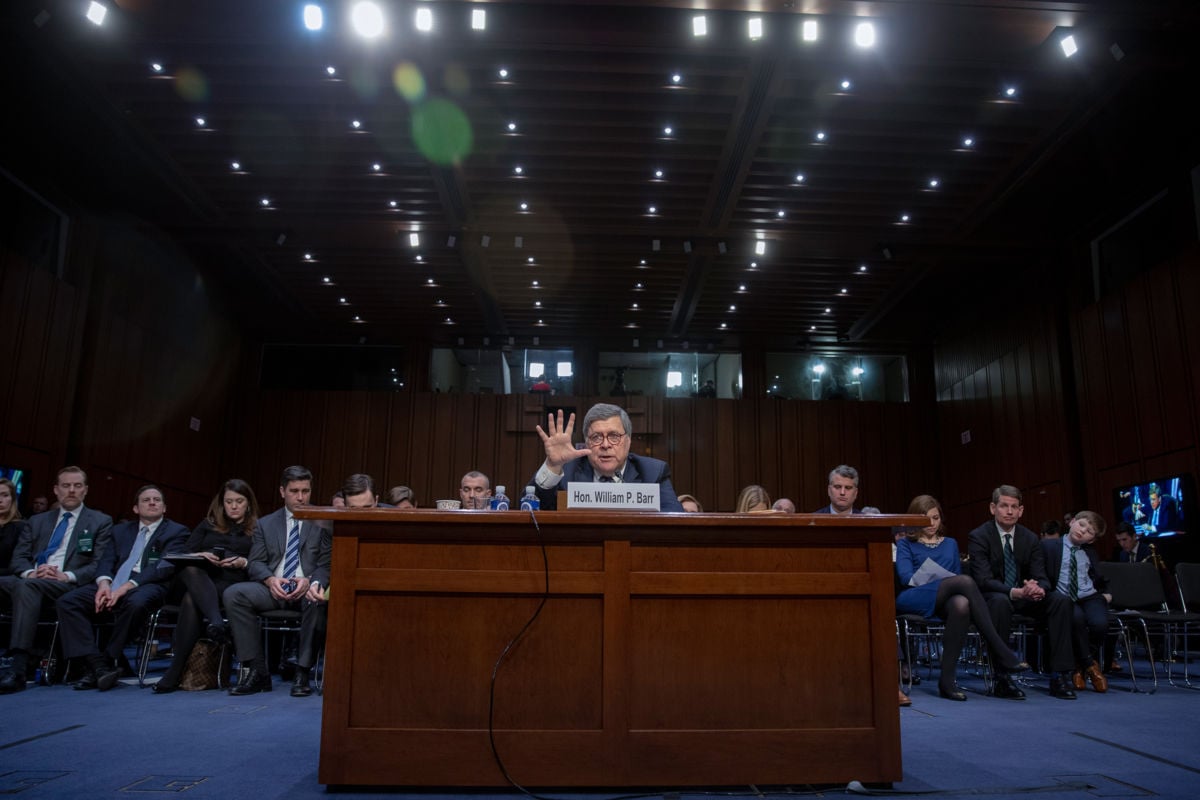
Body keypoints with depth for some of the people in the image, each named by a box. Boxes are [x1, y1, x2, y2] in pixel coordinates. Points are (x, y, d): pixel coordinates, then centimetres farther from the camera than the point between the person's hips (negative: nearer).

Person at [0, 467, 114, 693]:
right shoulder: (38, 521, 25)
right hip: (31, 581, 5)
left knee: (27, 587, -36)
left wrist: (67, 575, -16)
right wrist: (30, 572, -8)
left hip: (69, 587, -4)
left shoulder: (101, 522, 11)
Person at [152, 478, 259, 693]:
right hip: (200, 580, 3)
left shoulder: (258, 529, 18)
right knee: (190, 569, -35)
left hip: (233, 583, -3)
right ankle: (216, 622, -54)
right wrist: (200, 555, -7)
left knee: (192, 599, -34)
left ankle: (175, 671, -37)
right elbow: (183, 553, 16)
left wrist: (245, 562, -14)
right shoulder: (208, 524, 27)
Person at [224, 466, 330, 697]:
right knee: (233, 593, -25)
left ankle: (302, 672, -24)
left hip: (305, 589, -3)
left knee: (316, 598, -38)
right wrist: (270, 580, -15)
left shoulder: (322, 524, 9)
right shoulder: (265, 524, 17)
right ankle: (257, 671, -18)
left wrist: (310, 581, -20)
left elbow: (327, 565, 2)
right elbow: (255, 563, 8)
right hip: (273, 588, 3)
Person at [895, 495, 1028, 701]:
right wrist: (941, 581, -12)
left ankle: (947, 679, -38)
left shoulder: (950, 544, 32)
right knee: (965, 581, -33)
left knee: (961, 604, -40)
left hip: (946, 599, 3)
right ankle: (1000, 651, -36)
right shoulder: (905, 543, 18)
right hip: (913, 599, -3)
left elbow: (957, 574, 24)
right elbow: (906, 576, 2)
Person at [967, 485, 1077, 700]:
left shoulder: (1030, 538, 4)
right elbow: (983, 580, -21)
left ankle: (1060, 677, -16)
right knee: (1000, 601, -38)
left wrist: (1039, 589, -28)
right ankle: (1002, 678, -31)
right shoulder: (978, 537, -12)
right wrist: (1015, 592, -38)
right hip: (992, 599, -5)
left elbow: (1041, 577, -2)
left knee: (1061, 600, -19)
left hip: (1023, 598, 5)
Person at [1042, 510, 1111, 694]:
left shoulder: (1091, 553, 25)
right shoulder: (1049, 545, 10)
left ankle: (1080, 666, -3)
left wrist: (1108, 593, 14)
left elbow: (1104, 579, 35)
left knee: (1100, 623, -29)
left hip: (1090, 597, 4)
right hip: (1063, 598, -4)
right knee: (1077, 618, -37)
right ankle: (1090, 665, -13)